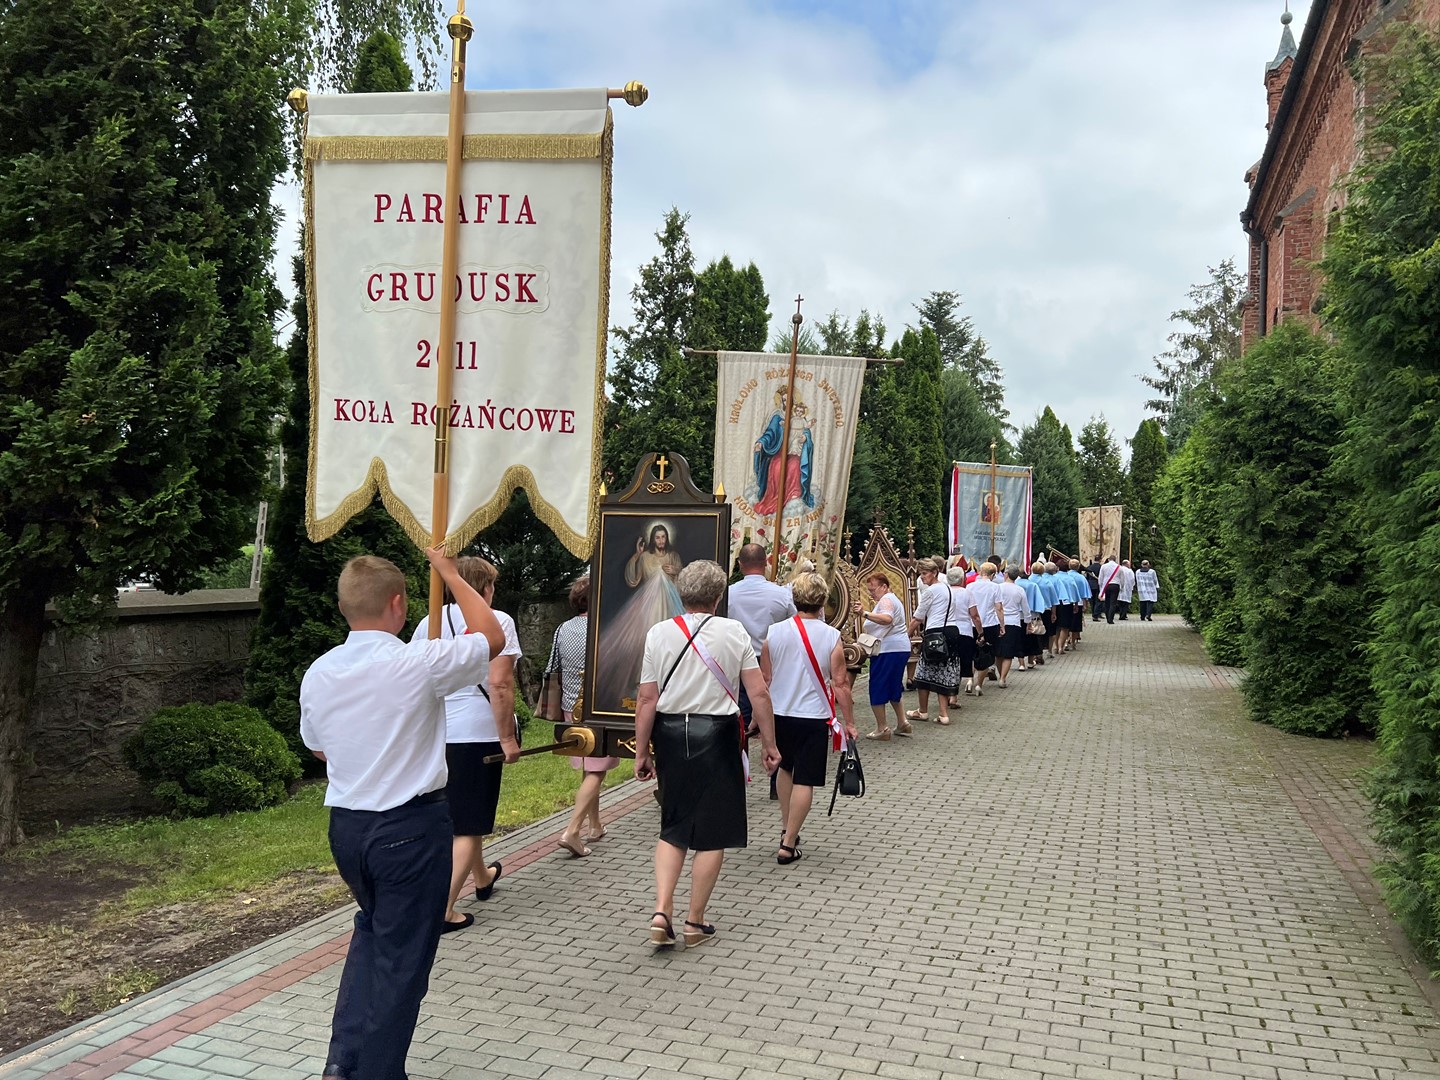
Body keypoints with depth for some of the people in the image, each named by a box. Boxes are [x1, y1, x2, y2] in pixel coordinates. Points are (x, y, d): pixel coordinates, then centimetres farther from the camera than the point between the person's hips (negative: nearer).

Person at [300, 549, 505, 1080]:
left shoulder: (318, 673, -2)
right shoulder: (419, 664, -20)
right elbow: (492, 636, -4)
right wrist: (450, 573, 5)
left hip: (345, 825, 6)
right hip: (412, 827, -6)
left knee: (372, 930, 27)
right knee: (401, 956, 8)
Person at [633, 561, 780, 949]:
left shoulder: (659, 633, -2)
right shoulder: (734, 632, -5)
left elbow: (646, 699, -3)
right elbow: (759, 693, -7)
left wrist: (642, 752, 5)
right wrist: (769, 744, 3)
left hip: (670, 734, 2)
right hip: (717, 735, -2)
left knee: (673, 829, 18)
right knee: (712, 834, 10)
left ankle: (662, 911, 5)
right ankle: (695, 923, 16)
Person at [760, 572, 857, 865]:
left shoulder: (774, 632, -4)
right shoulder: (831, 636, -10)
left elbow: (764, 679, 4)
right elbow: (840, 684, -8)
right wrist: (849, 722, 2)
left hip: (779, 714, 3)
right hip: (815, 717, -3)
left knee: (786, 767, 26)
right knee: (804, 781, 3)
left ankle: (786, 829, 30)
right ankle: (788, 845, 4)